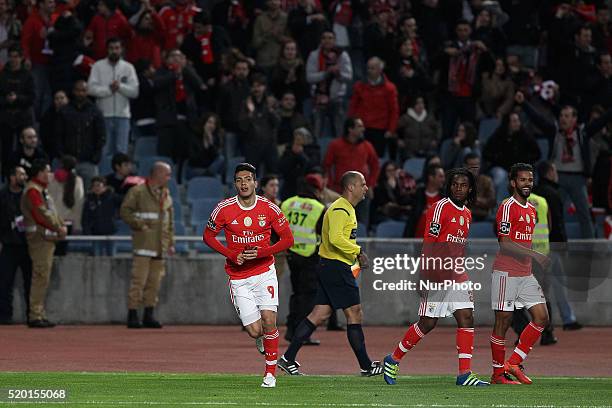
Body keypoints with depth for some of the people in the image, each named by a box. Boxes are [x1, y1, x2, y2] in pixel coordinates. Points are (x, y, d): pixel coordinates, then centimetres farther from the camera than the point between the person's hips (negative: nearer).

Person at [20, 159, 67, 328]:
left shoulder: (42, 190, 21)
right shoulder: (33, 190, -13)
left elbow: (51, 212, 22)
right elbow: (42, 214, -20)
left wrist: (61, 225, 6)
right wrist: (58, 228, -14)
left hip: (48, 237, 11)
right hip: (39, 238, -11)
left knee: (42, 277, 12)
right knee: (40, 276, -12)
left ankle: (39, 315, 16)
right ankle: (35, 316, -12)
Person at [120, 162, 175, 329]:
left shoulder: (166, 196, 18)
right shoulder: (138, 191, -2)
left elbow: (170, 221, 21)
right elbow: (125, 211, -6)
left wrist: (171, 243, 14)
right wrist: (140, 224, -15)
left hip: (160, 245, 7)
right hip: (144, 243, -7)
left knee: (155, 282, 7)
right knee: (138, 280, -10)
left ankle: (149, 315, 12)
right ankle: (132, 315, -8)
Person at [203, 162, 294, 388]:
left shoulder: (269, 209, -6)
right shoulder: (224, 209, -7)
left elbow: (287, 239, 1)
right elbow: (208, 236, 6)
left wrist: (260, 253, -13)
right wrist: (232, 255, -8)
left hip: (265, 272, 0)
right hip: (239, 278, 0)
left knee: (269, 321, -14)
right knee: (255, 331, -7)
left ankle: (270, 373, 2)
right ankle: (262, 340, 32)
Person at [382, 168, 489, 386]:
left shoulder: (467, 214, 15)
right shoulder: (440, 208, -10)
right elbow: (429, 245, -13)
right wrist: (428, 276, -19)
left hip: (457, 276, 7)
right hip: (437, 275, -7)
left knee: (467, 319, -4)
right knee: (428, 323, -2)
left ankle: (465, 374, -5)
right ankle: (393, 360, 15)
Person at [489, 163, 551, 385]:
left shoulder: (532, 210, 15)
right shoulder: (507, 207, -11)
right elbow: (505, 244, -19)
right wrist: (536, 255, -23)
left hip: (526, 274, 8)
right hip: (506, 273, -8)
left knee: (541, 317, 0)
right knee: (503, 321, -2)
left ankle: (513, 363, 6)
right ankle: (498, 373, 5)